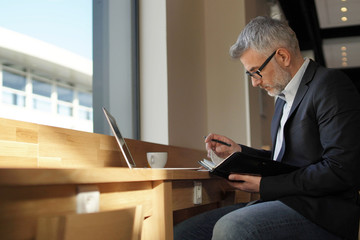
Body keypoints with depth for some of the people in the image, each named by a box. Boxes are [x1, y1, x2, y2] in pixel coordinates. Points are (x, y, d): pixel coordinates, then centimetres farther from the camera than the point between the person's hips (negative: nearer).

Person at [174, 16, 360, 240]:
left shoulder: (330, 85, -9)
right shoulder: (285, 97, 20)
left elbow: (340, 170, -18)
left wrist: (264, 185, -15)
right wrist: (239, 152, 11)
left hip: (321, 212, -8)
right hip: (286, 202, 8)